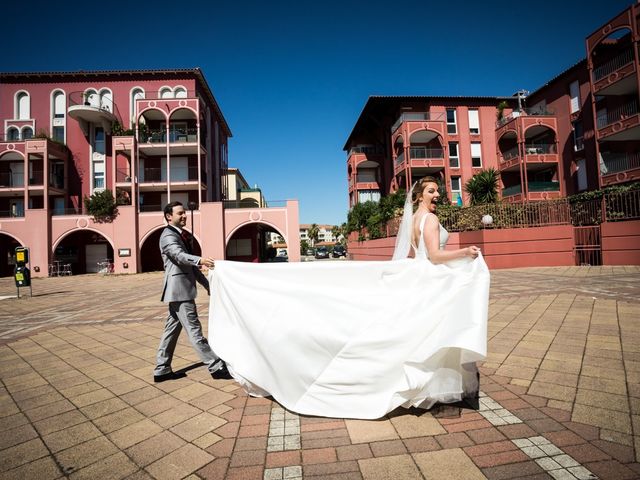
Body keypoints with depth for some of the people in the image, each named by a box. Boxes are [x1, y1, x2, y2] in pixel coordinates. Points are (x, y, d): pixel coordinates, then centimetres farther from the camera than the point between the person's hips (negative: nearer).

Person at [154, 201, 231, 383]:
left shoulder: (182, 235, 19)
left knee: (172, 329, 14)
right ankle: (216, 367, -3)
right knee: (194, 330, -6)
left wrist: (207, 284, 19)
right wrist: (200, 260, -49)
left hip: (182, 289, 10)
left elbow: (190, 265, 22)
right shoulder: (168, 235, -9)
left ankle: (161, 370, 24)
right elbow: (179, 255, -30)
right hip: (179, 289, -10)